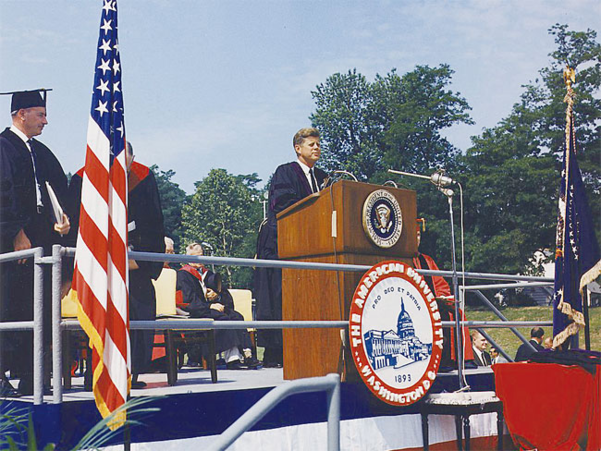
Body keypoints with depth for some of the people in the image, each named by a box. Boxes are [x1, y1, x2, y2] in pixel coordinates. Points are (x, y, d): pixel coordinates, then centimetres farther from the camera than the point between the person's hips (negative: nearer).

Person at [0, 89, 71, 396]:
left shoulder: (41, 152, 20)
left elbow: (59, 190, 17)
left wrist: (62, 220, -1)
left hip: (41, 241, 8)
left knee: (39, 310, 6)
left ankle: (29, 377, 10)